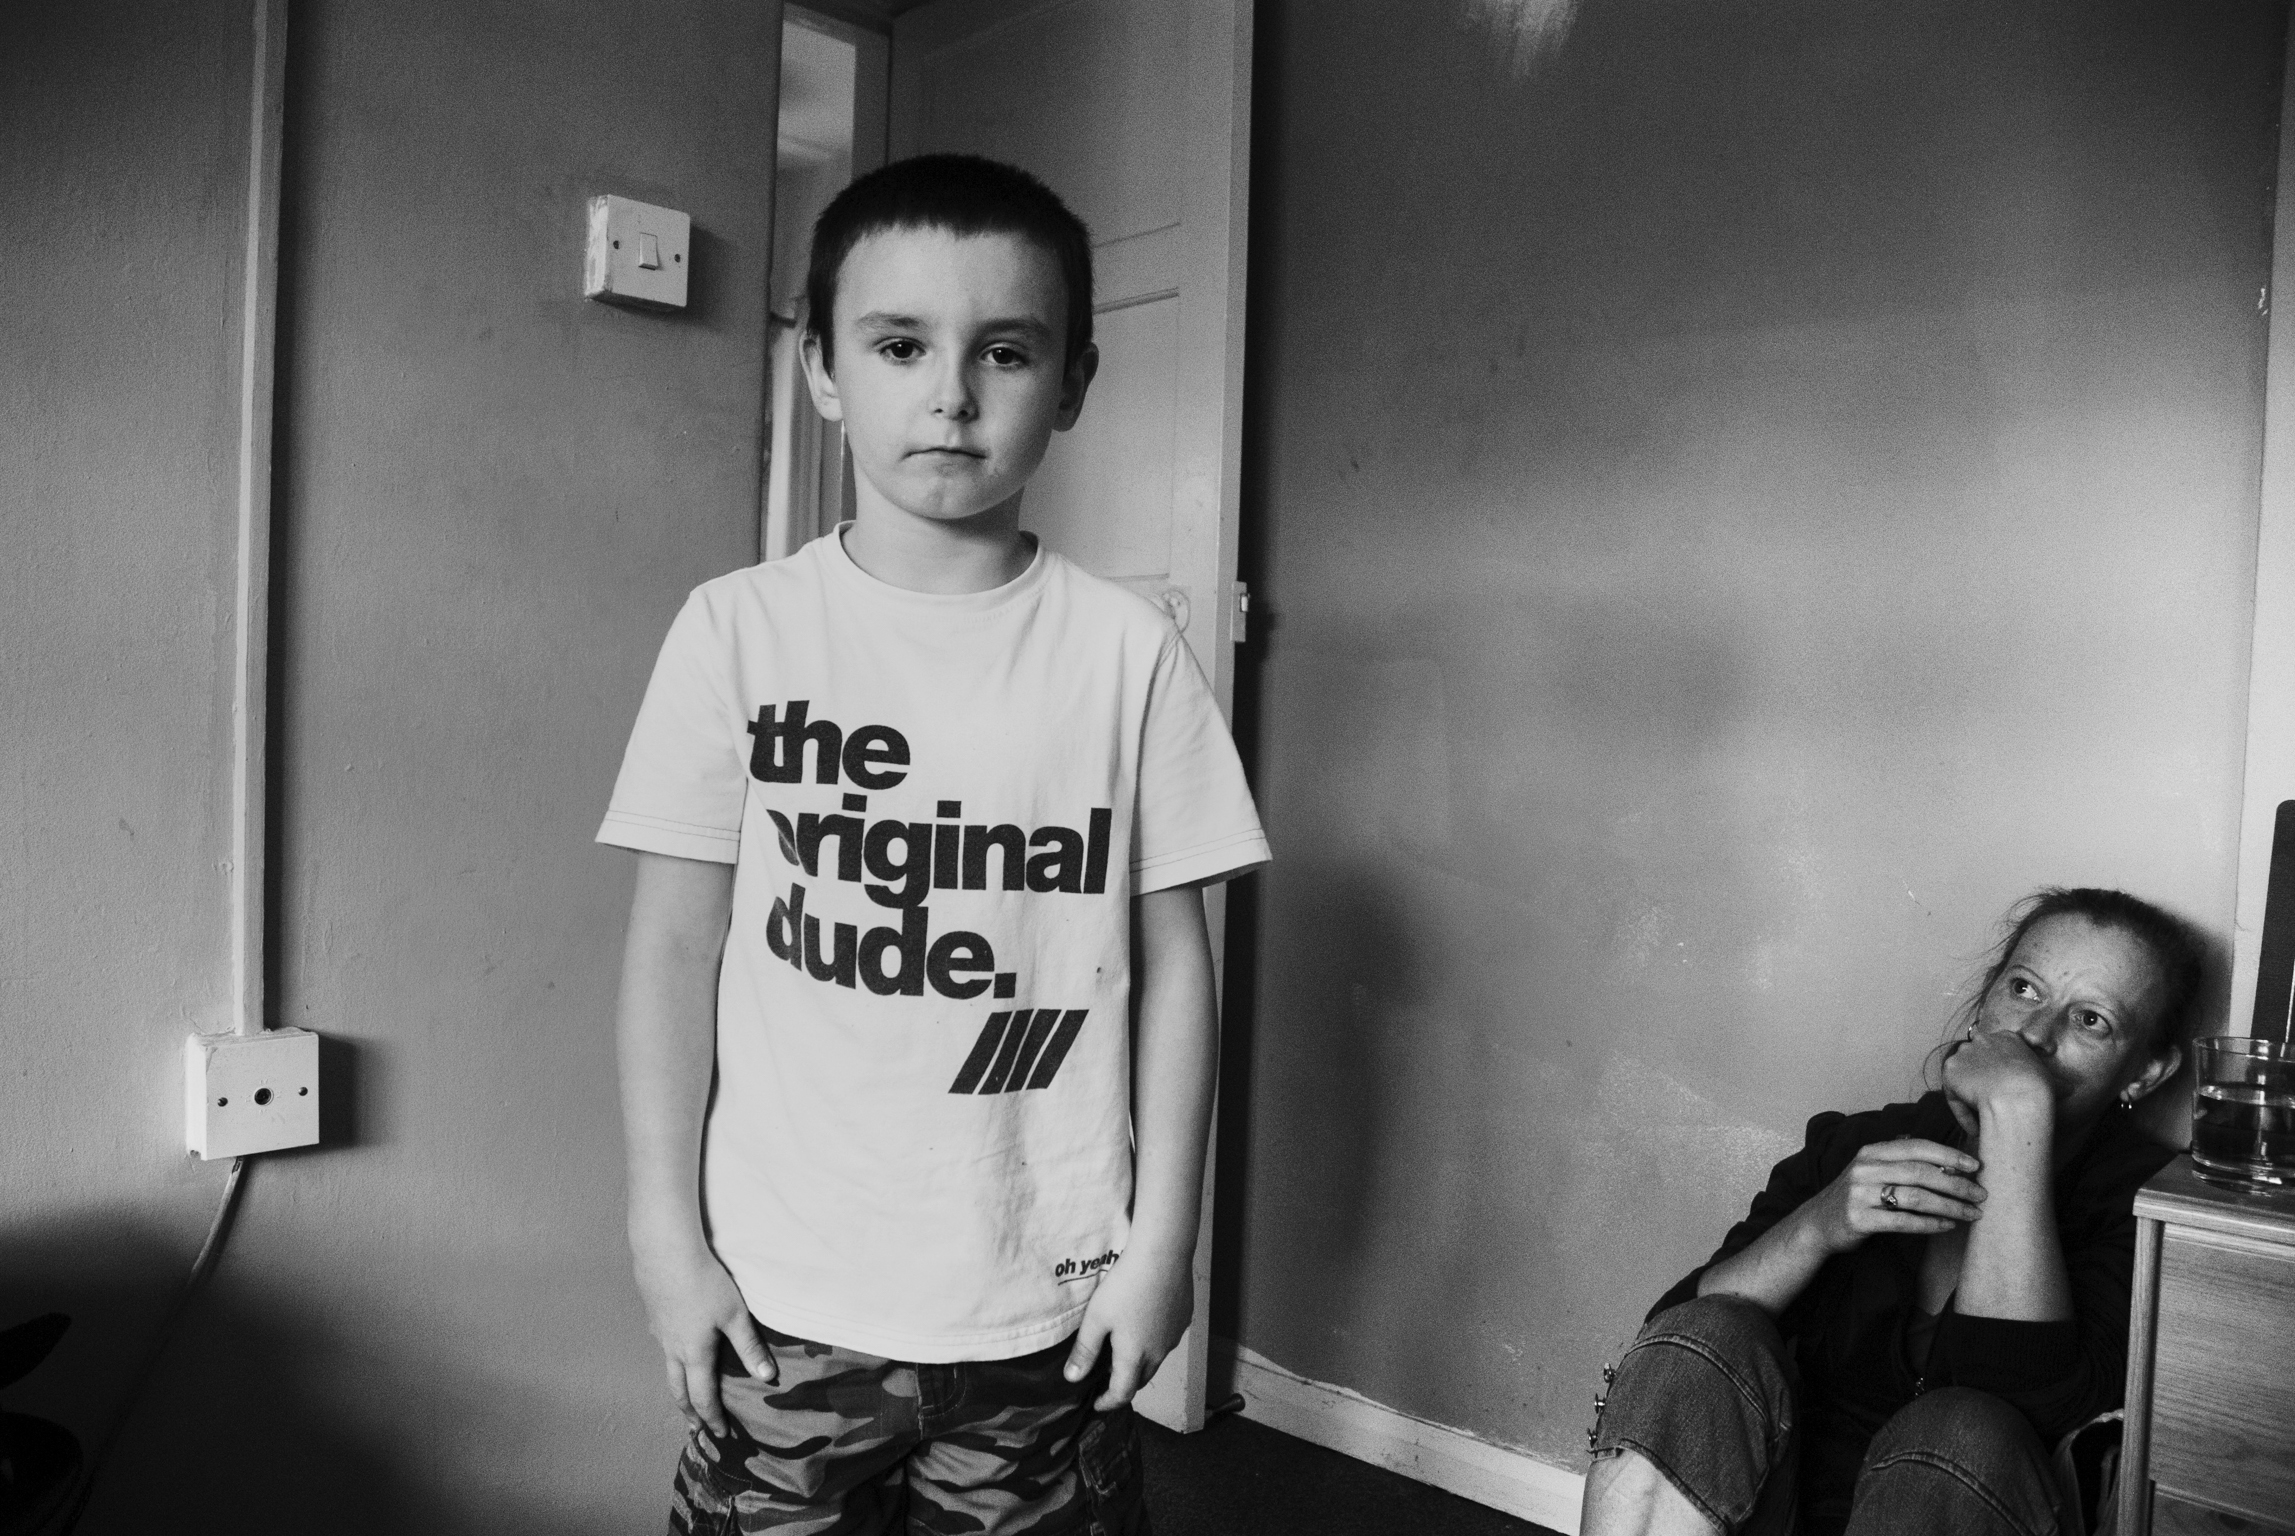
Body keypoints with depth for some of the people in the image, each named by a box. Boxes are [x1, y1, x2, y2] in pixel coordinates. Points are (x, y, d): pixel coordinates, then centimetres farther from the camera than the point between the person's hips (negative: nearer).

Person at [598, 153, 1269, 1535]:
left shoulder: (1126, 651, -5)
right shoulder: (742, 629, -5)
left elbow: (1172, 961, -1)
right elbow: (677, 945, -1)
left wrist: (1163, 1239, -1)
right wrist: (668, 1234, -1)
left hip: (1047, 1313, 0)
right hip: (785, 1305, 0)